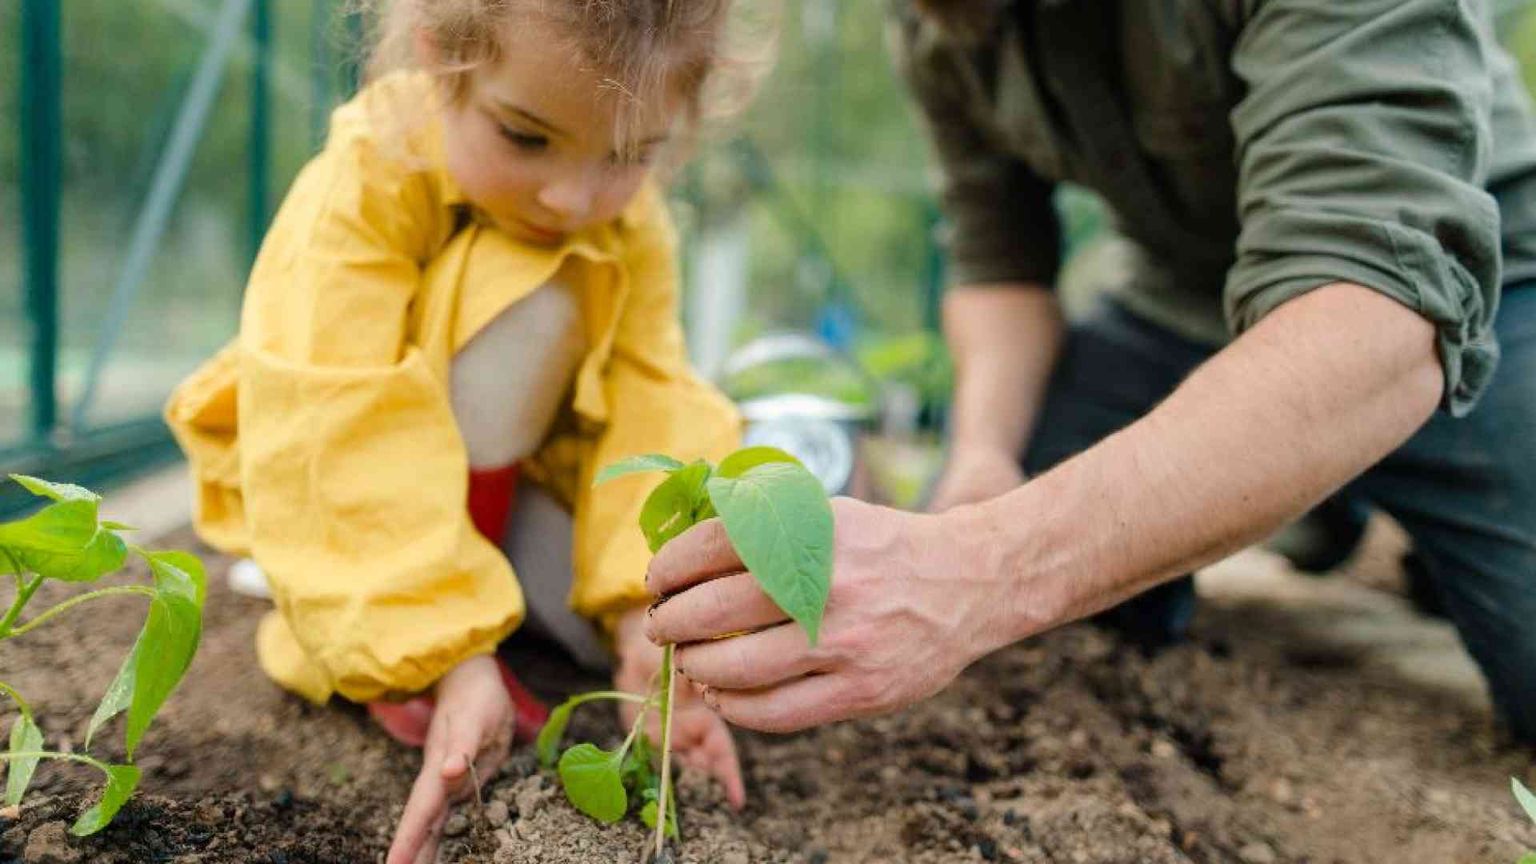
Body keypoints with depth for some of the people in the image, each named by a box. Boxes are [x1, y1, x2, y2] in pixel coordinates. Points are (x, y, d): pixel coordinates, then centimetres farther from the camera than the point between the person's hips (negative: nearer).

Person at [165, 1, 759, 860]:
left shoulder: (633, 230, -15)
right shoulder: (362, 187, -30)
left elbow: (651, 417, -21)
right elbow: (344, 443, -39)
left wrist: (645, 614, -36)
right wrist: (450, 655, -46)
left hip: (521, 484, 5)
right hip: (345, 478, -5)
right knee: (528, 306, -34)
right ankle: (346, 649, -21)